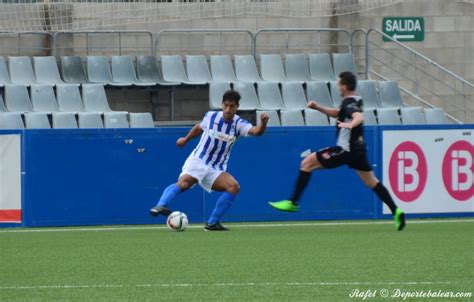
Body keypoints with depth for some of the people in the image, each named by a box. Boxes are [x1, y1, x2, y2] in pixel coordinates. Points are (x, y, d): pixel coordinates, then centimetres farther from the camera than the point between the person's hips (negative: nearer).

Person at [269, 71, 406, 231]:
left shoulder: (349, 103, -15)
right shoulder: (356, 101, 14)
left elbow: (359, 116, -36)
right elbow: (337, 113, 29)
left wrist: (350, 124, -57)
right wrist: (318, 107, 17)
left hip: (345, 150, -9)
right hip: (358, 148, 9)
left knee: (307, 163, -3)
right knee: (372, 182, 15)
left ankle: (293, 202, -4)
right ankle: (396, 212, 4)